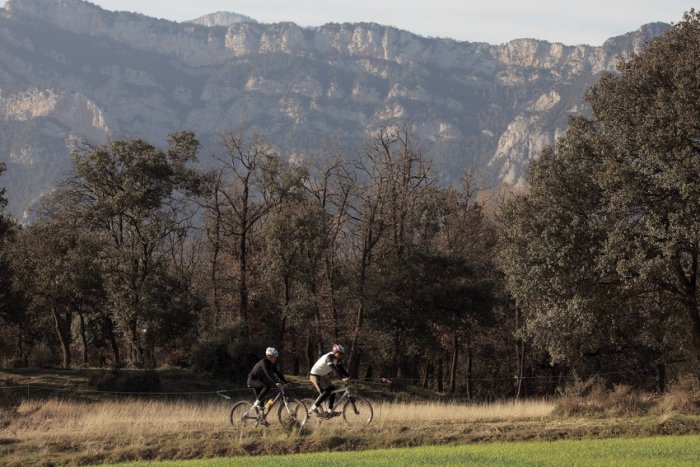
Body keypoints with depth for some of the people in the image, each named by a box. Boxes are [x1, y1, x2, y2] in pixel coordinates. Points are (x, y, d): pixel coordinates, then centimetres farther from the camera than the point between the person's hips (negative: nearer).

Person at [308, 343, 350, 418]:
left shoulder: (337, 359, 2)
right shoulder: (329, 357, -27)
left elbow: (341, 368, 5)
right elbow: (334, 369, -38)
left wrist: (348, 376, -11)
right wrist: (343, 378, -44)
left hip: (323, 376, 9)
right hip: (316, 375, -9)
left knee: (332, 390, 0)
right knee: (326, 392, -18)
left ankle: (330, 411, 4)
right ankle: (314, 408, -13)